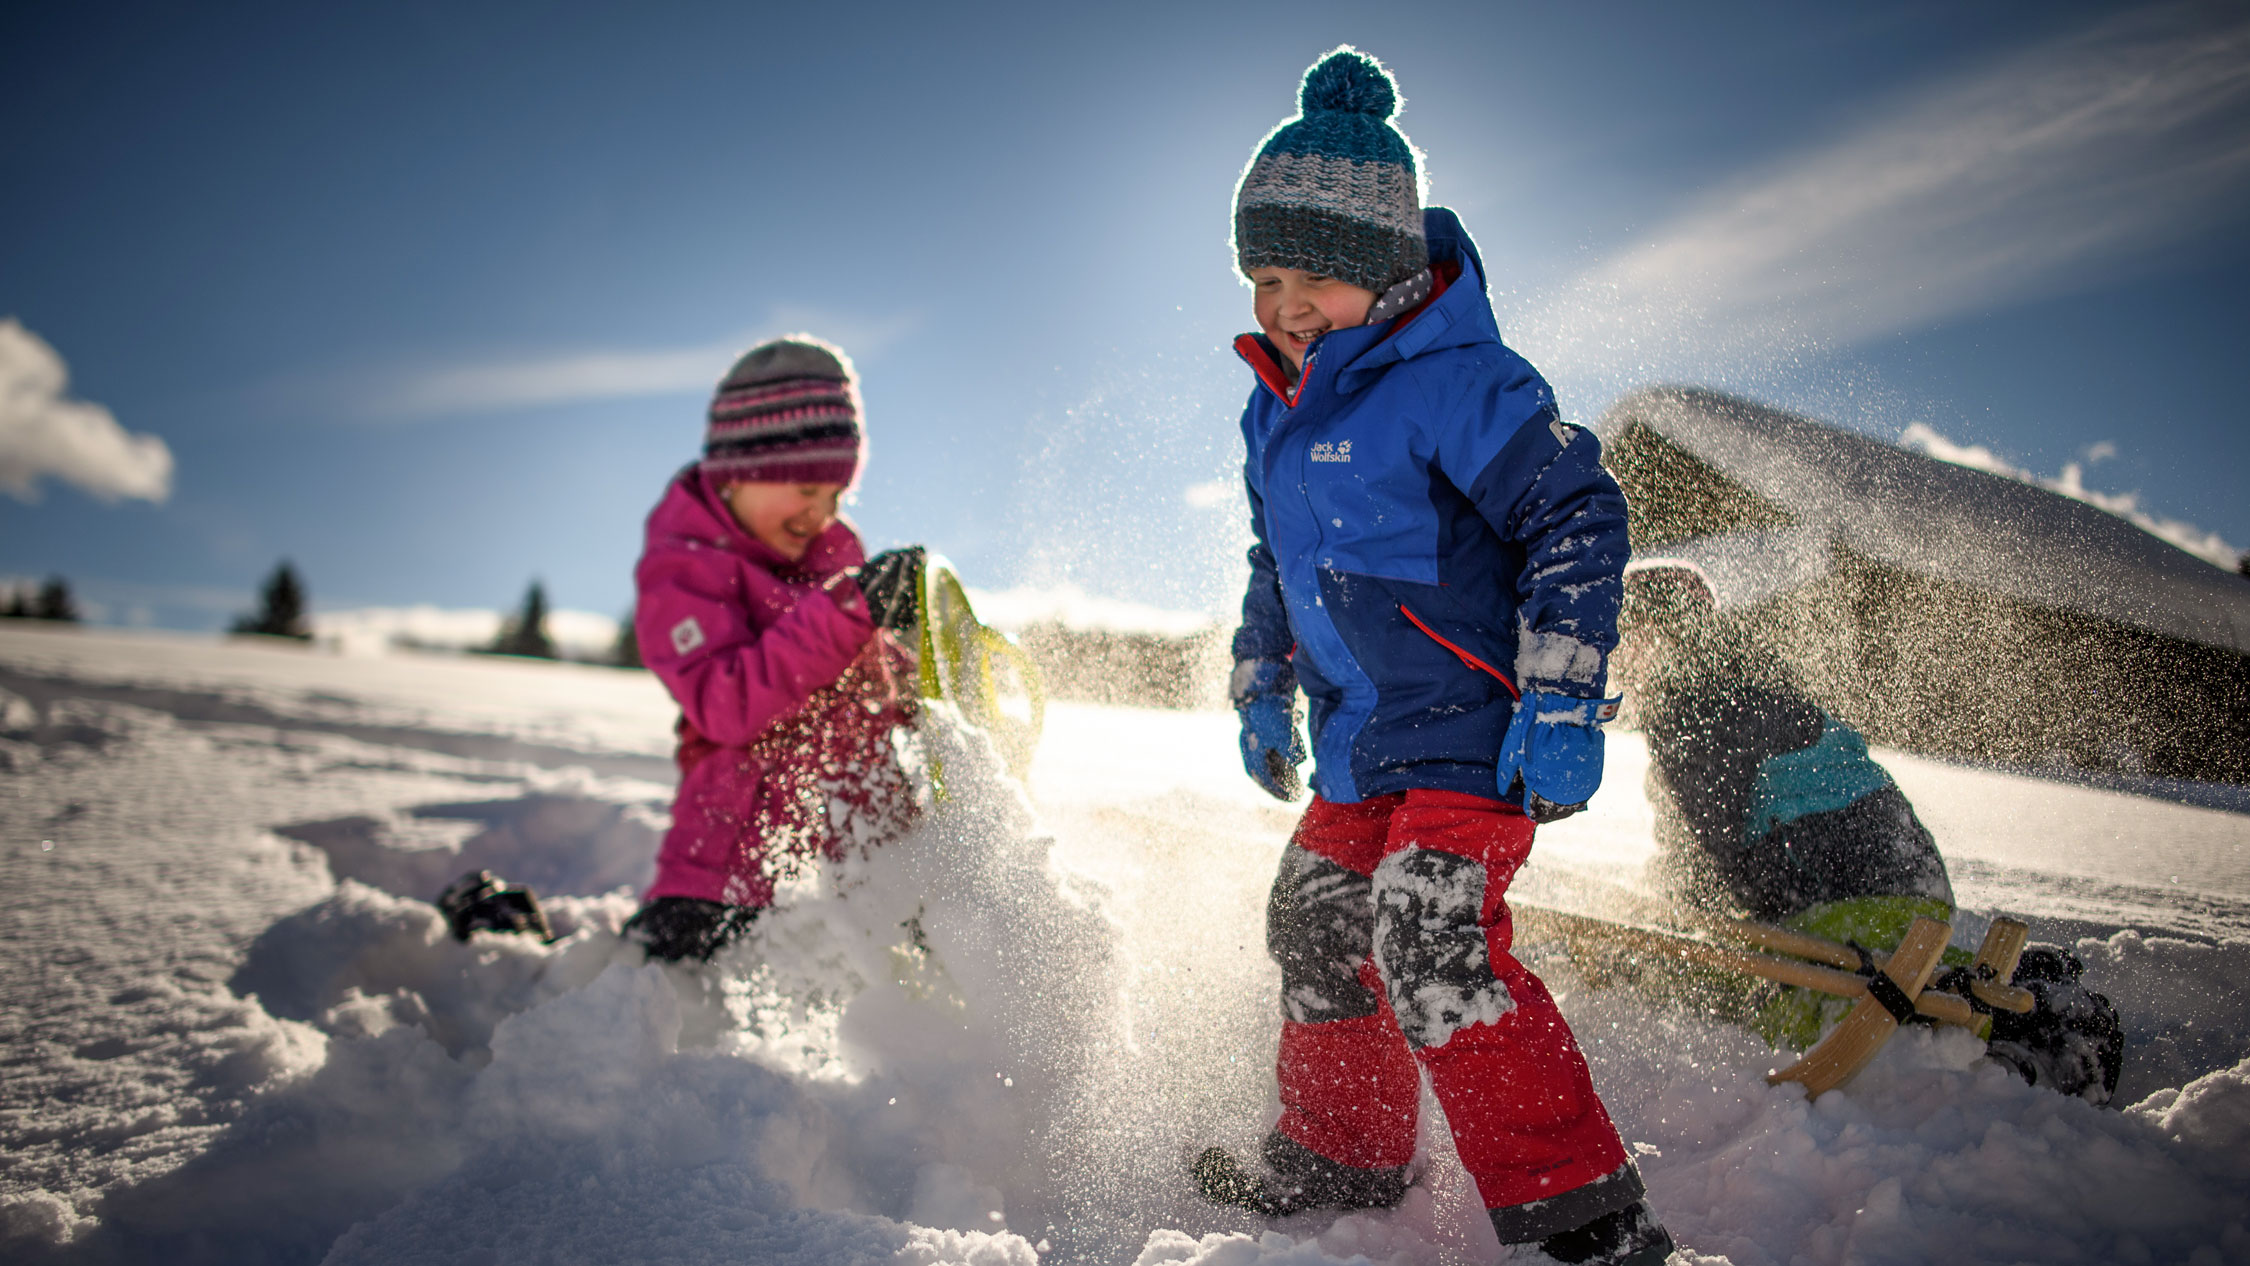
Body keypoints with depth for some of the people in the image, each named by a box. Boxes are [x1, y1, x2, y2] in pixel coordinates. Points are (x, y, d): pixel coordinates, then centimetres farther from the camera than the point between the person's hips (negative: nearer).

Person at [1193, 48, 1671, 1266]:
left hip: (1474, 726, -9)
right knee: (1314, 926, 16)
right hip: (1361, 742, 9)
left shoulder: (1450, 381, -16)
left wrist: (1561, 702, -21)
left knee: (1432, 947, -21)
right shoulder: (1275, 412, 10)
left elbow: (1577, 513, -17)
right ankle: (1336, 1156, 36)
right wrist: (1260, 685, 24)